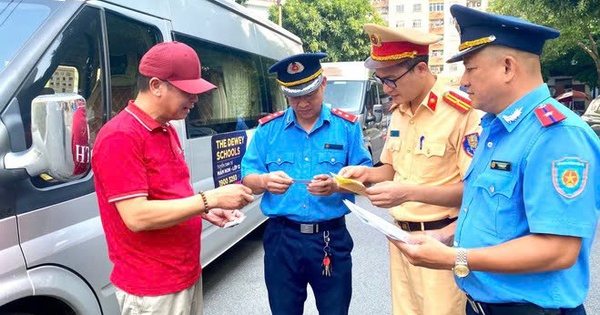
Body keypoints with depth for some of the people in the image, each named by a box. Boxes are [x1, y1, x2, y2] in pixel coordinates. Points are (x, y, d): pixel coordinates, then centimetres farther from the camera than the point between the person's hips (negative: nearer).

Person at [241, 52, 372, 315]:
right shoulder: (268, 128, 2)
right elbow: (247, 178, 1)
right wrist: (264, 181, -23)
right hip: (281, 239, 1)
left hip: (332, 238, -1)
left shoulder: (347, 126, -1)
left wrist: (336, 185, -24)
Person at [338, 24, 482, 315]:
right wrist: (367, 173, -3)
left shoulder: (461, 112, -17)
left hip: (440, 240, -7)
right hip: (400, 236, 7)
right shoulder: (397, 111, 8)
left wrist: (409, 193, -27)